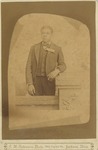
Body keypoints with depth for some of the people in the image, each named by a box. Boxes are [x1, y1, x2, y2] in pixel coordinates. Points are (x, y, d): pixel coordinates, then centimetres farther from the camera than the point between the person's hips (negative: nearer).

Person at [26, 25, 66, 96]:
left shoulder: (57, 49, 6)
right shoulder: (34, 48, 8)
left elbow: (62, 65, 11)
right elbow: (29, 66, 4)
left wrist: (56, 71, -14)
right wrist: (29, 84, -7)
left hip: (49, 80, 0)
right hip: (36, 80, 0)